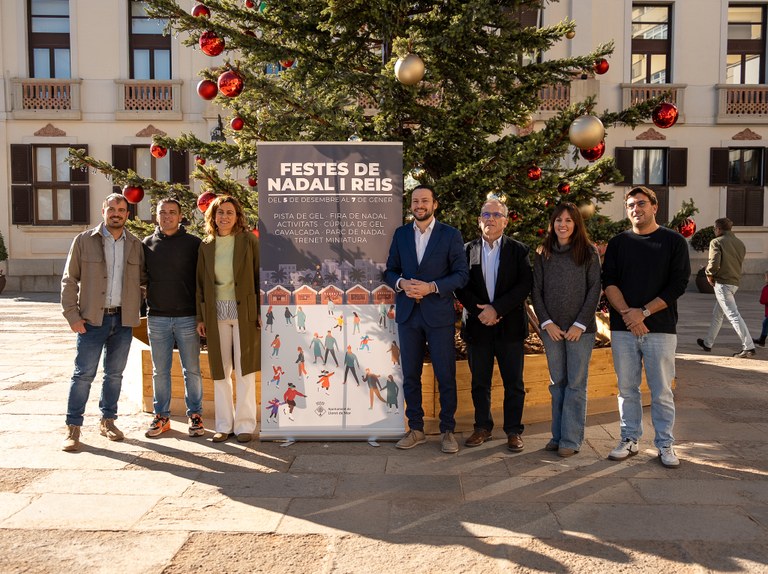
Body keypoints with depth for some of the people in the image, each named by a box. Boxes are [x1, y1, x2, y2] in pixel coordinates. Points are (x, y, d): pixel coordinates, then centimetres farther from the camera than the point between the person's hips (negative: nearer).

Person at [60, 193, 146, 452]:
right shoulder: (84, 241, -1)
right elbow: (69, 280, -1)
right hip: (92, 319, -3)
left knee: (115, 373, 12)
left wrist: (137, 309, 0)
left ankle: (107, 421, 26)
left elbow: (143, 278, 13)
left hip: (123, 319, 3)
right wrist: (72, 314, -7)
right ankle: (73, 428, 10)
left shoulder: (135, 245, 6)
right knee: (83, 373, -1)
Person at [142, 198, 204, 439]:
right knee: (160, 371, 9)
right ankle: (161, 416, 20)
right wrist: (144, 306, 4)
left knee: (192, 370, 5)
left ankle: (195, 415, 16)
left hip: (187, 317, -2)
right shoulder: (147, 244, 8)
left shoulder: (193, 243, 1)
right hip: (157, 317, 2)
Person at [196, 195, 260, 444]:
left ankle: (245, 424, 11)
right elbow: (201, 283, 11)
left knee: (245, 369, 2)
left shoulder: (248, 241, 0)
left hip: (244, 311, -3)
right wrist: (200, 317, 7)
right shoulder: (206, 245, 9)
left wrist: (262, 311, -8)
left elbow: (259, 276, -2)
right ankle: (224, 425, 18)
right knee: (220, 371, 8)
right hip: (216, 313, 3)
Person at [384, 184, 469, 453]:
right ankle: (415, 429, 21)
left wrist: (432, 287, -17)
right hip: (408, 313, 3)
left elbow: (462, 274, -4)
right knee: (410, 375, 9)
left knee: (446, 375, 2)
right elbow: (390, 270, 11)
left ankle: (447, 431, 15)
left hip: (439, 314, -3)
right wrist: (401, 283, -11)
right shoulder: (401, 234, 9)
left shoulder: (451, 235, -1)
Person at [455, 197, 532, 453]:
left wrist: (496, 309, -16)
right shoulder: (468, 250, 6)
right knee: (480, 382, 10)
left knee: (514, 383, 4)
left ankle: (514, 431, 16)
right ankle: (482, 427, 23)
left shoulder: (518, 250, 3)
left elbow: (525, 285, -7)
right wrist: (479, 310, -13)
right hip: (477, 325, 1)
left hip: (510, 326, -1)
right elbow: (460, 286, 2)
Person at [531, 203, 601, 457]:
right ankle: (557, 435, 19)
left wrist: (580, 324, -9)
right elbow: (536, 290, 6)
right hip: (551, 328, 3)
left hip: (580, 328, -2)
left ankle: (571, 439, 9)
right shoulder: (542, 254, 7)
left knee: (576, 383, 1)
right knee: (557, 383, 10)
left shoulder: (588, 252, 0)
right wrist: (547, 322, -5)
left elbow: (594, 289, -3)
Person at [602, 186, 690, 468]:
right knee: (627, 389, 8)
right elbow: (609, 281, 1)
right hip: (623, 328, 2)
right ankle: (629, 439, 20)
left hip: (661, 328, -2)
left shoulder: (674, 241, 3)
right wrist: (627, 313, -14)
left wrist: (644, 312, -13)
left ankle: (665, 444, 16)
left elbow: (678, 284, -5)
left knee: (662, 391, 3)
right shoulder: (618, 243, 9)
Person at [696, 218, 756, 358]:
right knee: (717, 314, 19)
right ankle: (707, 343, 30)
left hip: (722, 283, -8)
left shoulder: (716, 242, -9)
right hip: (735, 282, 8)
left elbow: (714, 263, -20)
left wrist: (709, 274, -1)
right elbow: (738, 262, 15)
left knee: (733, 315, -10)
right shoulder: (740, 243, 13)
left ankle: (749, 347, -15)